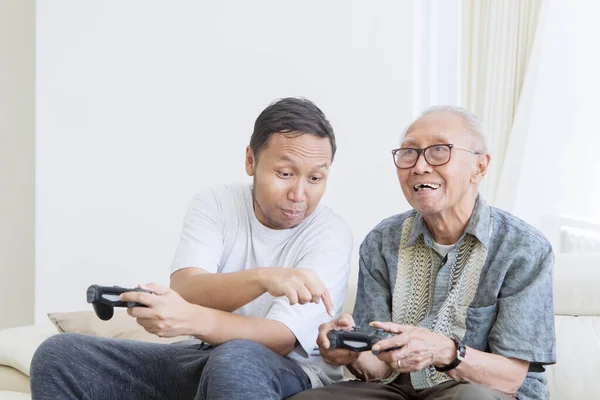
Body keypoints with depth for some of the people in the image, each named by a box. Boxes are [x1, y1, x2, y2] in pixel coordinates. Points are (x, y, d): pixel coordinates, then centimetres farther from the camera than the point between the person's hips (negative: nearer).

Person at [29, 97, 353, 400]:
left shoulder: (331, 235, -13)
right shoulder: (214, 203, -2)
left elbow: (280, 339, -23)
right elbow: (185, 292, -19)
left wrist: (193, 320, -41)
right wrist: (263, 278, -38)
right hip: (201, 356, 5)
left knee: (236, 360, -40)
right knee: (58, 355, -11)